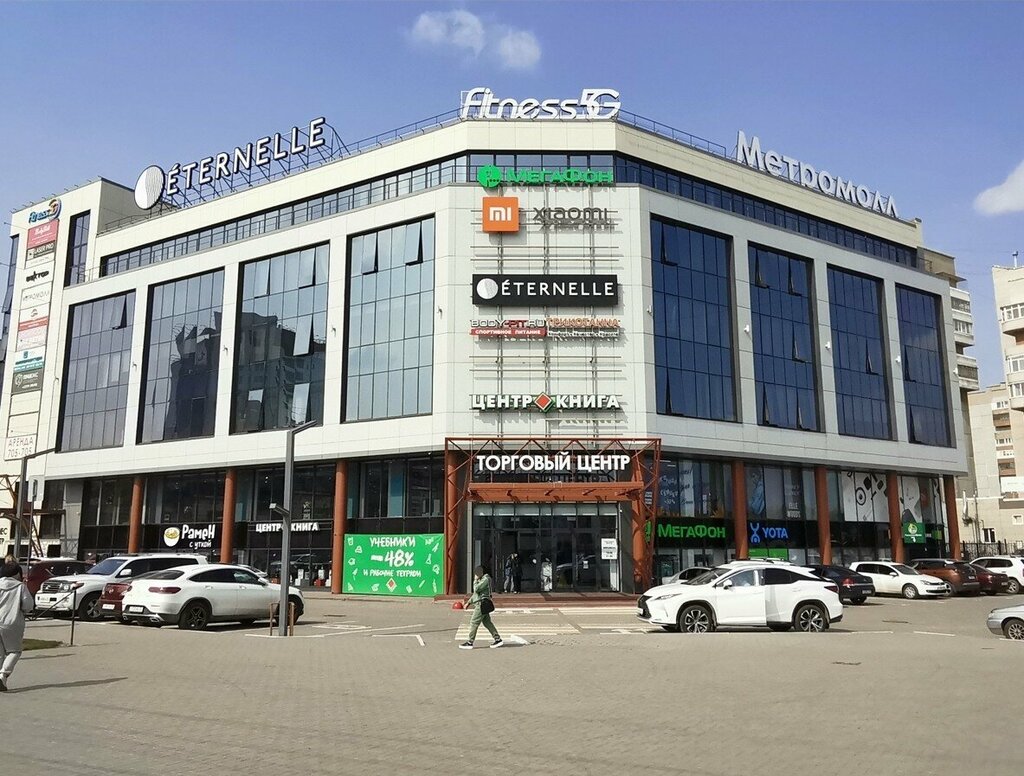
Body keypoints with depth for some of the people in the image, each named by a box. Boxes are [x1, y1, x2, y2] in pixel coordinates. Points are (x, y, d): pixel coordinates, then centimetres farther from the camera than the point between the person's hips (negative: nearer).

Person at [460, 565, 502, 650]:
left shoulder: (485, 580, -14)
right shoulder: (482, 580, 17)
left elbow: (476, 589, -22)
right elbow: (475, 593, 23)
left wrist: (475, 580, -7)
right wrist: (469, 602, 22)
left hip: (482, 604, -10)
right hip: (482, 604, 10)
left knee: (474, 623, -6)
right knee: (487, 622, 12)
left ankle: (469, 642, -1)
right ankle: (498, 639, 14)